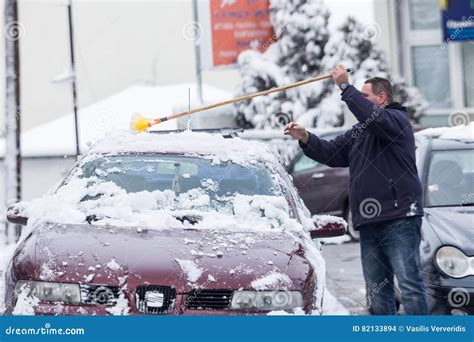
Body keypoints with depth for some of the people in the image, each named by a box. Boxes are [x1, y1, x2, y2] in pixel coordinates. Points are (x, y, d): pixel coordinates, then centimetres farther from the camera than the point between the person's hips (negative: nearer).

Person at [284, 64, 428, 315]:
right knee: (377, 289, 8)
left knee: (409, 284, -11)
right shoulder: (359, 132, 25)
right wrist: (305, 138, 5)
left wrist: (346, 87, -18)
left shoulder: (397, 119, -1)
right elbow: (331, 153, 22)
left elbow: (373, 117, -22)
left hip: (400, 219, -9)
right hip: (369, 223, 9)